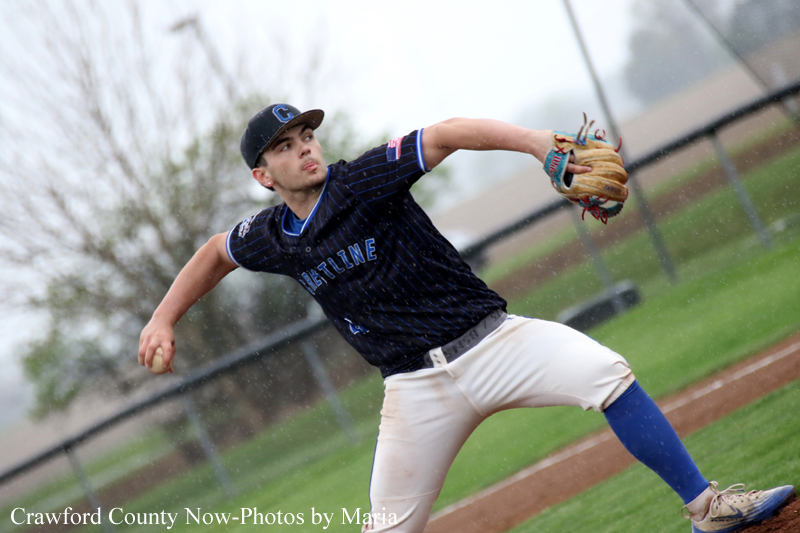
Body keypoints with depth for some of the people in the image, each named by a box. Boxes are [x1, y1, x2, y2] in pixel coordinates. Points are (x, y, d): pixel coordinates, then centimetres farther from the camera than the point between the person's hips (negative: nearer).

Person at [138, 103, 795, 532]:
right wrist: (163, 319, 20)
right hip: (419, 388, 3)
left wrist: (535, 141, -36)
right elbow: (217, 252, 27)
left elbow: (450, 133, -21)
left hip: (491, 340, -2)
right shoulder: (273, 239, 5)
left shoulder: (364, 181, -8)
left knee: (607, 373, -22)